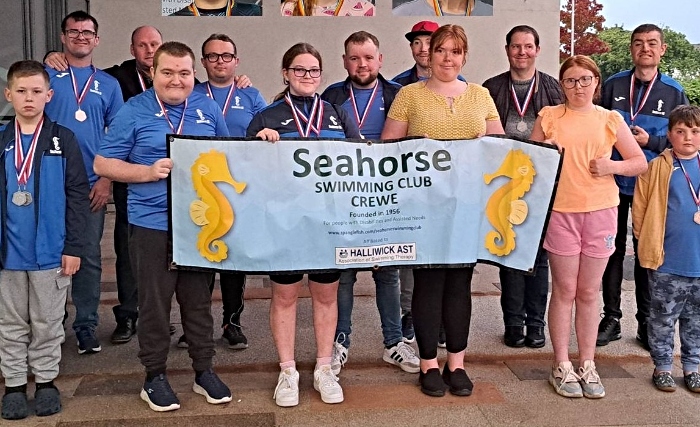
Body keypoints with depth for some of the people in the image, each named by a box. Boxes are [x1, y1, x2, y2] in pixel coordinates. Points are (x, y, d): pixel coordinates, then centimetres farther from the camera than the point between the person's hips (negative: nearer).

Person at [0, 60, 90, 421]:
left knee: (47, 323, 11)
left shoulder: (63, 140, -2)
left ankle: (46, 381, 25)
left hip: (51, 251, -2)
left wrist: (74, 246, -6)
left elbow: (77, 195, -3)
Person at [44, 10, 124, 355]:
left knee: (89, 257, 5)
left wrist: (107, 179, -2)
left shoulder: (108, 84, 10)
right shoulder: (46, 75, 5)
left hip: (92, 184, 1)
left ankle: (86, 327, 14)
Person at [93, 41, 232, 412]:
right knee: (154, 302, 5)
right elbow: (103, 164, -2)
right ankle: (154, 376, 20)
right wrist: (149, 172, -15)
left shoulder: (207, 109, 9)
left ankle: (204, 371, 25)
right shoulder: (134, 112, -2)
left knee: (199, 299, 12)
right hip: (151, 224, -3)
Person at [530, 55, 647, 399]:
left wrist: (612, 166, -9)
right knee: (564, 290, 3)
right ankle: (562, 366, 13)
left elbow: (641, 163, 9)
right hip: (560, 211, -1)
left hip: (600, 212, 1)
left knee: (588, 292, 8)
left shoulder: (611, 120, 6)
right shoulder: (549, 117, 4)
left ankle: (587, 365, 18)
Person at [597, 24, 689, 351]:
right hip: (614, 182, 0)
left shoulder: (674, 92, 4)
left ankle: (646, 323, 18)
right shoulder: (613, 85, 4)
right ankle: (611, 318, 17)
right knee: (613, 250, 6)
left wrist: (650, 141, -13)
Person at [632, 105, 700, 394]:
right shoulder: (657, 168, -7)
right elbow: (640, 208, -4)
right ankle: (662, 367, 22)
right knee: (663, 318, 9)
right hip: (666, 263, -3)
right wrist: (649, 243, -2)